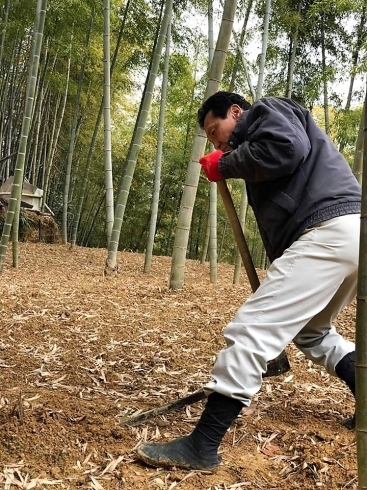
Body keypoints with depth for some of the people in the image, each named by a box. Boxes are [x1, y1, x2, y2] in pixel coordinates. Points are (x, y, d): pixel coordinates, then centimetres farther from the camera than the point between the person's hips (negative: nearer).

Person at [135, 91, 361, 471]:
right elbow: (278, 211, 27)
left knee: (250, 329, -13)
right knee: (310, 332, 27)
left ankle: (201, 447, -9)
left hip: (330, 231, -11)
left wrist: (225, 165, -2)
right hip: (346, 235, 11)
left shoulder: (266, 111, 8)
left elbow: (287, 149, -16)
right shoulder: (258, 136, 33)